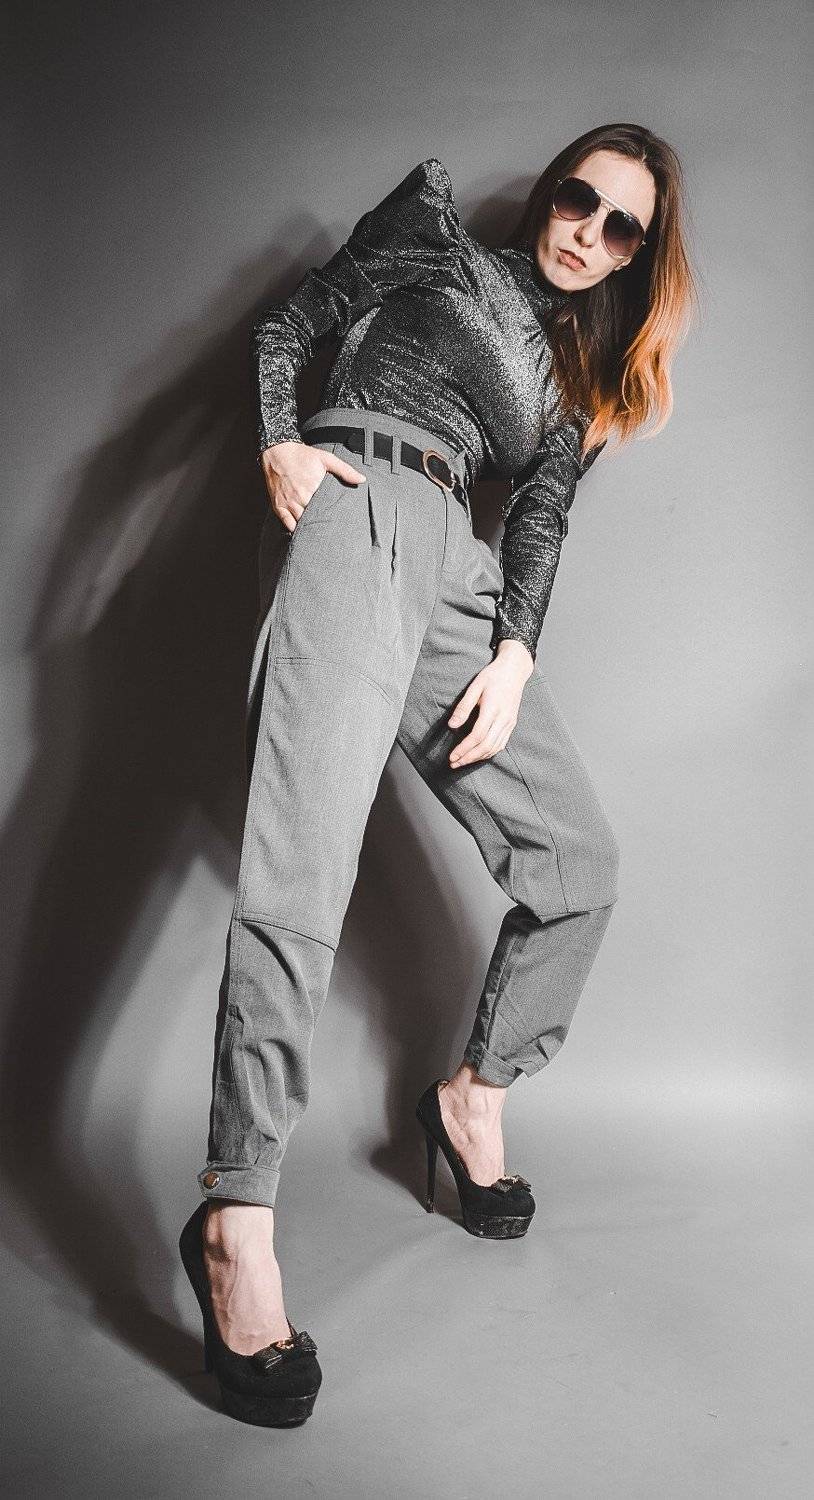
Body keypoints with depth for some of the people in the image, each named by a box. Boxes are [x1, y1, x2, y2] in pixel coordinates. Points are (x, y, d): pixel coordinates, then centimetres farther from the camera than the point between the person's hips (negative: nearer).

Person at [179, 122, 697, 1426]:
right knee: (304, 859, -24)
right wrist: (279, 447, -5)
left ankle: (475, 1095, 17)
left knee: (579, 861, -3)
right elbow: (285, 327, 15)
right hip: (353, 510, -5)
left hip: (454, 564, 6)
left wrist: (513, 654, -2)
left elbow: (538, 521, 15)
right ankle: (238, 1217, -26)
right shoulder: (438, 239, 19)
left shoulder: (573, 374, 28)